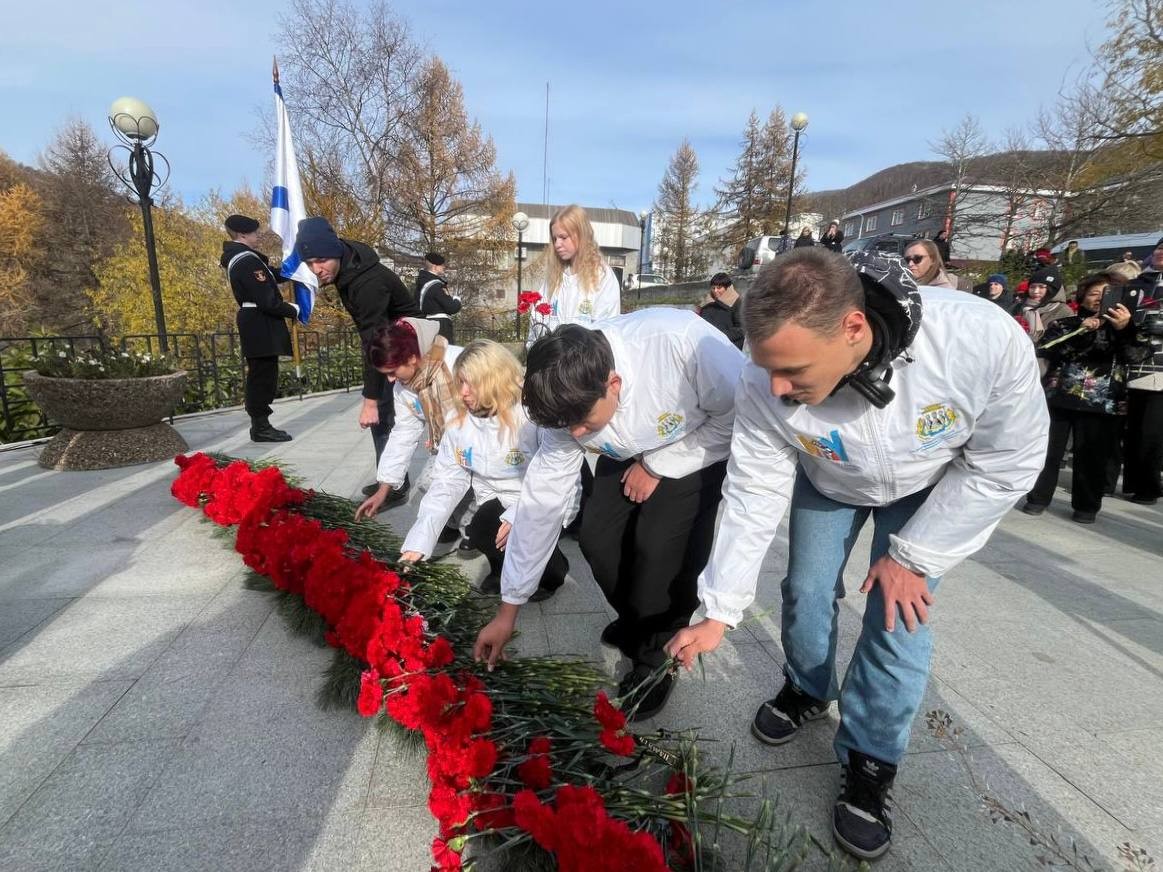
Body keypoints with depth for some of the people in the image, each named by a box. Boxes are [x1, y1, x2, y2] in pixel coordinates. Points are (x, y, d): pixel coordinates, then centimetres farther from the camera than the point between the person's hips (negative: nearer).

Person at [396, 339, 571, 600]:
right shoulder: (457, 419, -3)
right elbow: (446, 482, -1)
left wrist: (519, 514, -27)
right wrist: (418, 542, -8)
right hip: (497, 501, 4)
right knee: (480, 531, -26)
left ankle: (551, 572, 11)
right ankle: (504, 569, 10)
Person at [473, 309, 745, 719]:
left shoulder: (685, 345, -41)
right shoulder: (570, 399, -25)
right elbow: (540, 501, -18)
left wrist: (658, 466, -20)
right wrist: (508, 611, -12)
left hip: (705, 443, -4)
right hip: (633, 451, 4)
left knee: (662, 547, -20)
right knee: (597, 536, -7)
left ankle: (655, 658, 8)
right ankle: (636, 624, 23)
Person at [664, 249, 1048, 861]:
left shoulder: (984, 341, -39)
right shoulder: (765, 385, -35)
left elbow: (1006, 464, -23)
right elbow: (753, 497, -25)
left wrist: (914, 555, -18)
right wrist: (718, 613, -22)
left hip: (935, 486, -1)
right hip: (826, 481, 2)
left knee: (898, 621, -5)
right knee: (806, 592, 6)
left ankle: (869, 764, 17)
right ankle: (807, 691, 38)